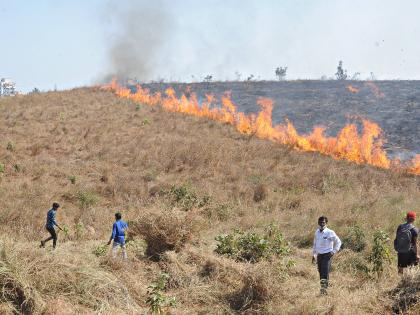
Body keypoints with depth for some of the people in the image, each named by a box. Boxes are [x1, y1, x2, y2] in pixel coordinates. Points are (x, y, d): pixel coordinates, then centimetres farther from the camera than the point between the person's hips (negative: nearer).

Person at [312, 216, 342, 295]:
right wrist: (313, 255, 21)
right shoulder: (317, 232, 8)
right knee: (320, 271, 7)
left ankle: (324, 287, -19)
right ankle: (323, 288, 15)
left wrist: (334, 251, -8)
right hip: (319, 255, 6)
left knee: (325, 271, -16)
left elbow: (338, 242, -1)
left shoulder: (330, 233, -9)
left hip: (327, 254, -6)